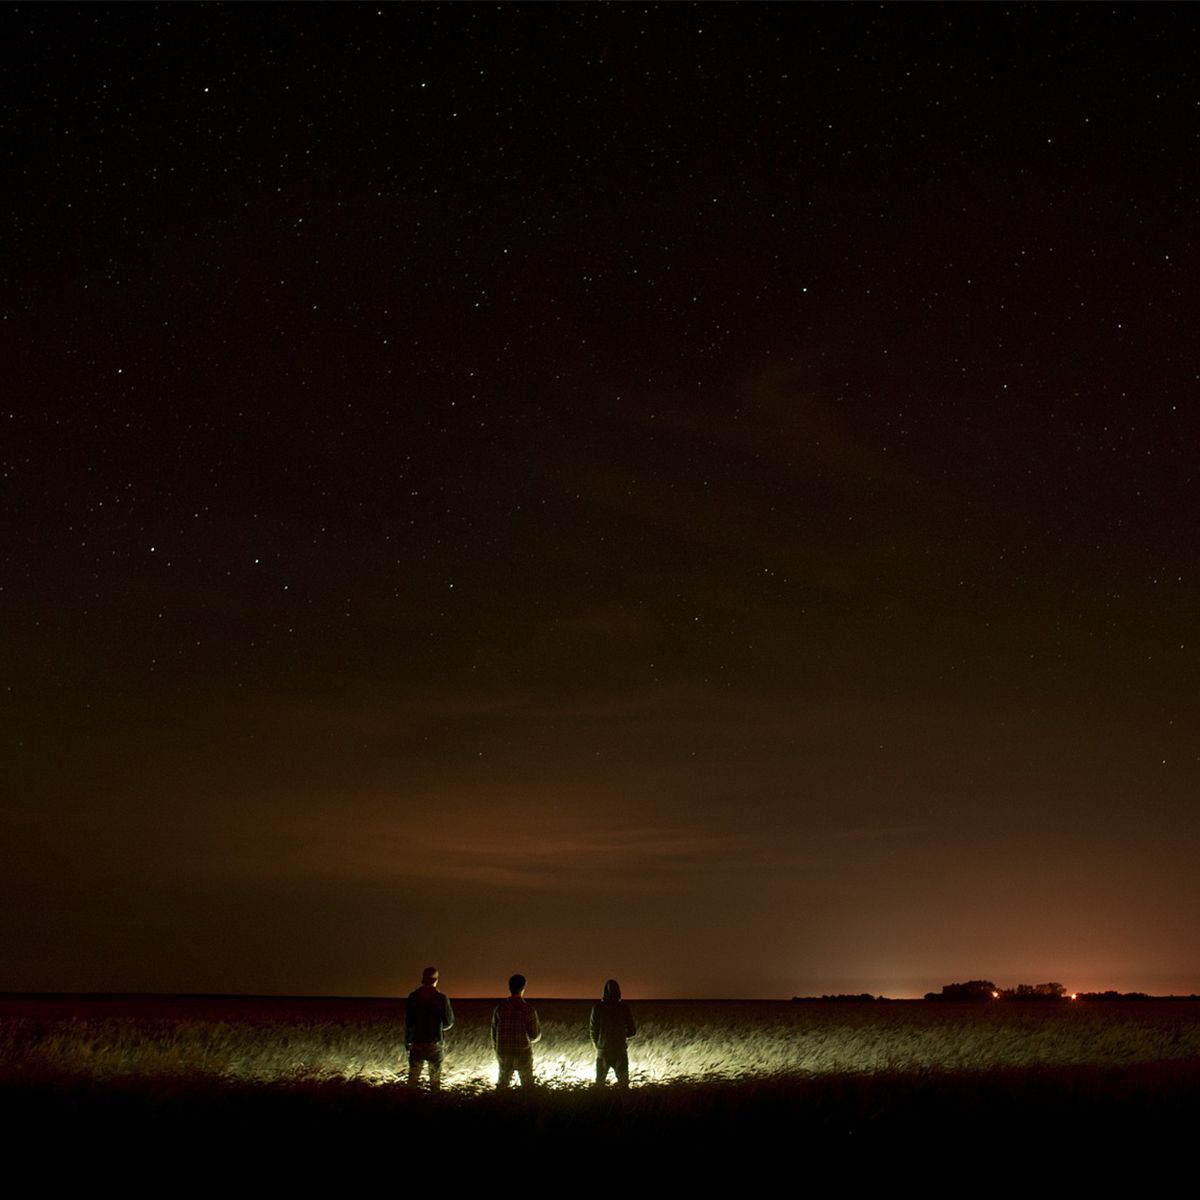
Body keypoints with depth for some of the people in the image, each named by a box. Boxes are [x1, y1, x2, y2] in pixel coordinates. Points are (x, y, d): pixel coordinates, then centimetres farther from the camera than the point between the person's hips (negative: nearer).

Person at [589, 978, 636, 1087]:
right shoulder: (624, 1008, -9)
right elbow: (632, 1030, -4)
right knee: (623, 1083, 13)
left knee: (599, 1083, 16)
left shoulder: (597, 1008, -10)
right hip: (621, 1051, 0)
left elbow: (592, 1030, -5)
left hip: (602, 1051, 0)